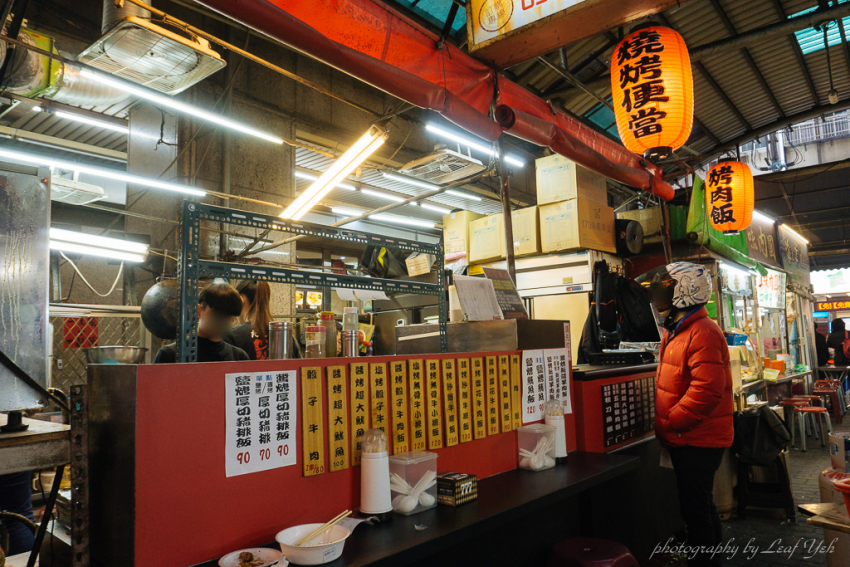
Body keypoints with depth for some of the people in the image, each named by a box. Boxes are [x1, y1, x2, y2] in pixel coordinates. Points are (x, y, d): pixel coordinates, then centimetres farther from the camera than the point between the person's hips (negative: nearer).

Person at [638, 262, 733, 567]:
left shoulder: (703, 334, -20)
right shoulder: (676, 332, 13)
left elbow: (707, 391, -27)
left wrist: (667, 425, -21)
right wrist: (665, 426, 13)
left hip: (698, 442, -10)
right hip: (687, 439, 10)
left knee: (695, 509, 0)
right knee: (702, 506, 22)